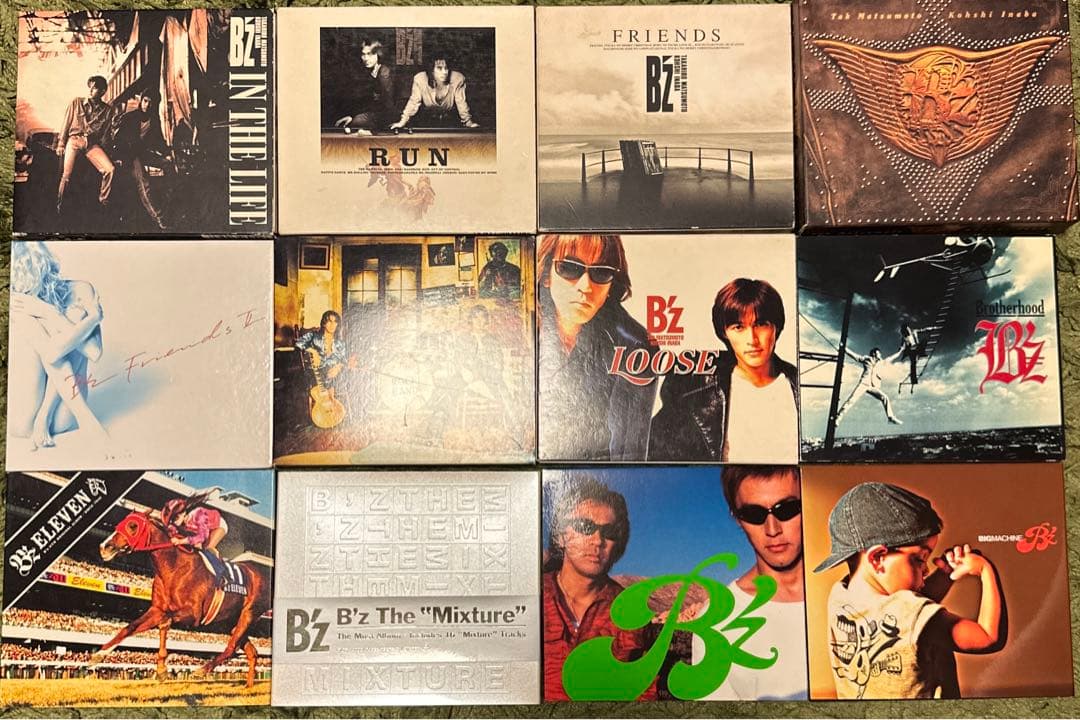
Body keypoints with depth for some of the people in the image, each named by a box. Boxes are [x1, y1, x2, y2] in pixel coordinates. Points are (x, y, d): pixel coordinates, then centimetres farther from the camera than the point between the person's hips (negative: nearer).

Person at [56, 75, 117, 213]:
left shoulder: (108, 110, 9)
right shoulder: (76, 103, 7)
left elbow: (106, 132, 10)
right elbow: (66, 124, 9)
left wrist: (101, 148, 2)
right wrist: (60, 144, 5)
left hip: (92, 144, 1)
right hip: (74, 140, -1)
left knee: (110, 169, -22)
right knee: (67, 175, -12)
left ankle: (103, 201, -4)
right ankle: (59, 206, 5)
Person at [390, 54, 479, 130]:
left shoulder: (458, 79, -25)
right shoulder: (420, 79, -25)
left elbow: (461, 102, -14)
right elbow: (414, 102, -15)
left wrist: (468, 122, -12)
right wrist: (402, 122, -17)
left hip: (449, 119, 0)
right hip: (428, 119, 0)